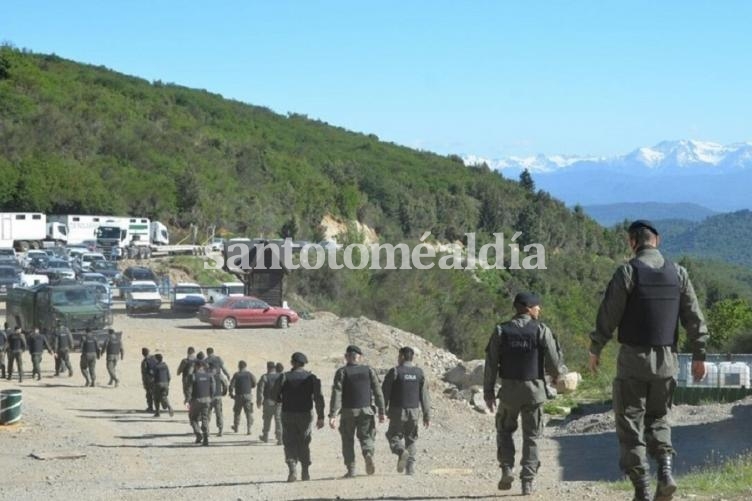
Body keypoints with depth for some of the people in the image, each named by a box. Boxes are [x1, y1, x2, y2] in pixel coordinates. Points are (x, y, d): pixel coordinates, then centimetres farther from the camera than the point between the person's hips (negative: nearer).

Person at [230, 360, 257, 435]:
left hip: (239, 395, 0)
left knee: (237, 411, 18)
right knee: (249, 412, 1)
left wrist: (231, 394, 5)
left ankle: (236, 427, 30)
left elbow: (231, 385, -7)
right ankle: (248, 429, -8)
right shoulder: (249, 374, -1)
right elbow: (254, 384, -3)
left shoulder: (236, 375, -1)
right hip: (248, 395, 0)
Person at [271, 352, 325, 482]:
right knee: (304, 443, 13)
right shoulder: (311, 378, -1)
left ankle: (292, 469, -16)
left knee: (290, 443, 3)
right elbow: (318, 398, -6)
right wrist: (320, 417, -4)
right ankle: (305, 473, 12)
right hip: (306, 414, 1)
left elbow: (274, 395, -4)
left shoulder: (284, 377, -5)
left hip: (288, 414, -1)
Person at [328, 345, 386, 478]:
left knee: (348, 440, 11)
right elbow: (378, 392, 1)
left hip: (348, 412, -1)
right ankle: (368, 454, -19)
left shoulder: (342, 372, -3)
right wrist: (381, 411, 6)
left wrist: (333, 415, -14)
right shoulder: (369, 370, 3)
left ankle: (351, 470, 8)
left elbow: (337, 394, -11)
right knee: (365, 436, 12)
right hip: (366, 410, 1)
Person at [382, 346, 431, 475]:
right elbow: (424, 395, 4)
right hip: (414, 411, 3)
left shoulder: (394, 372, -7)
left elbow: (385, 392, -6)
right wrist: (427, 415, 6)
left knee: (394, 435, 10)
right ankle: (410, 467, 3)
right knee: (411, 438, 13)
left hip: (398, 411, -3)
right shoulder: (419, 372, 4)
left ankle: (401, 451, -20)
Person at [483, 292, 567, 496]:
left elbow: (491, 365, 1)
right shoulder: (542, 330, -4)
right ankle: (528, 481, 4)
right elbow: (554, 363, -4)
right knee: (531, 436, 6)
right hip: (534, 389, -1)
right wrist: (561, 374, 18)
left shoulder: (501, 331, 1)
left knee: (505, 430, 18)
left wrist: (488, 391, 9)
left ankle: (507, 468, 2)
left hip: (509, 390, 1)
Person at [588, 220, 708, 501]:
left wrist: (595, 350, 4)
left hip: (633, 357, -4)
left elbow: (608, 316, -9)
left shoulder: (627, 272, -9)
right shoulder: (678, 273, 4)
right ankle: (665, 472, -2)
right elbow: (695, 319, 5)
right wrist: (699, 355, 13)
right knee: (658, 418, 20)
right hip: (667, 360, 4)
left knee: (631, 424, 3)